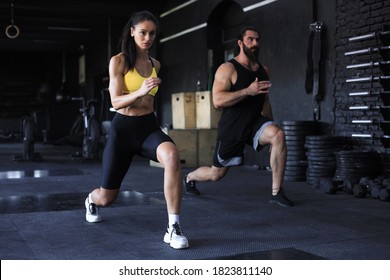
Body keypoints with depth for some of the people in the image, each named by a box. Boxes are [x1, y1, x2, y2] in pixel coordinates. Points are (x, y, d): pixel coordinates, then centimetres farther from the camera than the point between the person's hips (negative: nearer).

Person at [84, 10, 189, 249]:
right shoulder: (118, 61, -6)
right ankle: (92, 200, 51)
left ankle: (174, 228, -32)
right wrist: (139, 92, -30)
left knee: (172, 155, -36)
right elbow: (116, 102, -14)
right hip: (123, 128, -2)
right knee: (106, 198, 9)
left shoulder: (155, 64, 8)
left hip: (149, 126, 3)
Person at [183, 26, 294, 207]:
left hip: (255, 122, 4)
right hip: (232, 127, -4)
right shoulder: (227, 69, -12)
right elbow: (217, 101, -24)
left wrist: (270, 126, 17)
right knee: (216, 174, 10)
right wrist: (248, 91, -32)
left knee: (278, 135, -29)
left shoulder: (263, 70, 7)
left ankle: (276, 193, -21)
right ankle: (189, 177, 46)